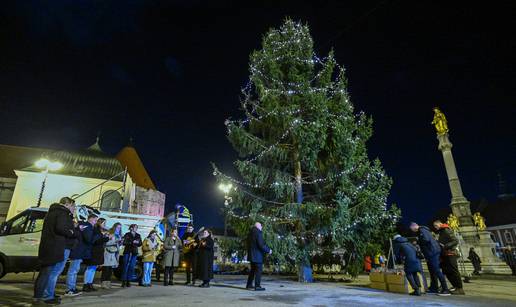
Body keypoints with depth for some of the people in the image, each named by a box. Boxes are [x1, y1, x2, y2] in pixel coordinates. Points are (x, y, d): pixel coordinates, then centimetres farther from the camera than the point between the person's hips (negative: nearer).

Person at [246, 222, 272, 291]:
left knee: (252, 270, 18)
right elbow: (261, 245, -21)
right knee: (258, 270, -1)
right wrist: (268, 250, -8)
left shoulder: (250, 233, 11)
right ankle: (257, 286, 0)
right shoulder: (258, 233, -16)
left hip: (251, 255, 9)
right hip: (257, 255, -9)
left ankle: (249, 285, 24)